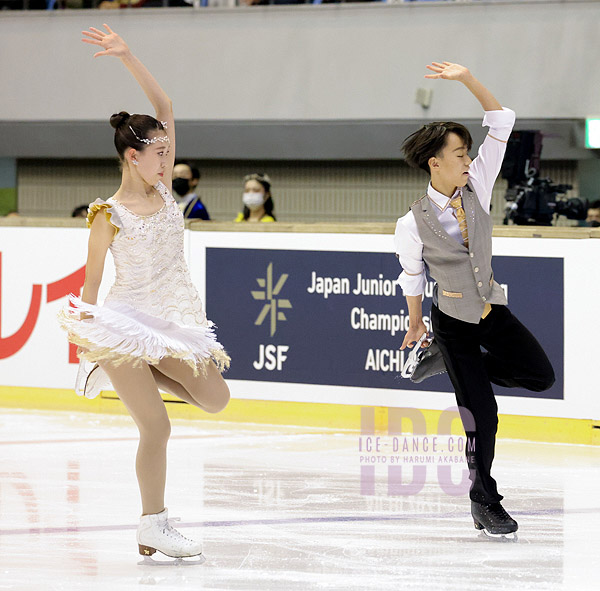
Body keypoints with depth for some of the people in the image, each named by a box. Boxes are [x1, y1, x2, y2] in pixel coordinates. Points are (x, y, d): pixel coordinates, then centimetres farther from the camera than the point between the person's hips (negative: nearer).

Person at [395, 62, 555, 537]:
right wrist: (415, 324, 12)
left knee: (540, 376, -9)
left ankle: (461, 365, 16)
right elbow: (412, 276, -1)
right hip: (453, 319, -5)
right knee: (483, 414, -4)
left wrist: (468, 78, -22)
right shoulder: (414, 223, -18)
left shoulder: (477, 188, -8)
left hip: (492, 309, 5)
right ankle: (484, 499, 15)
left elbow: (501, 124, -11)